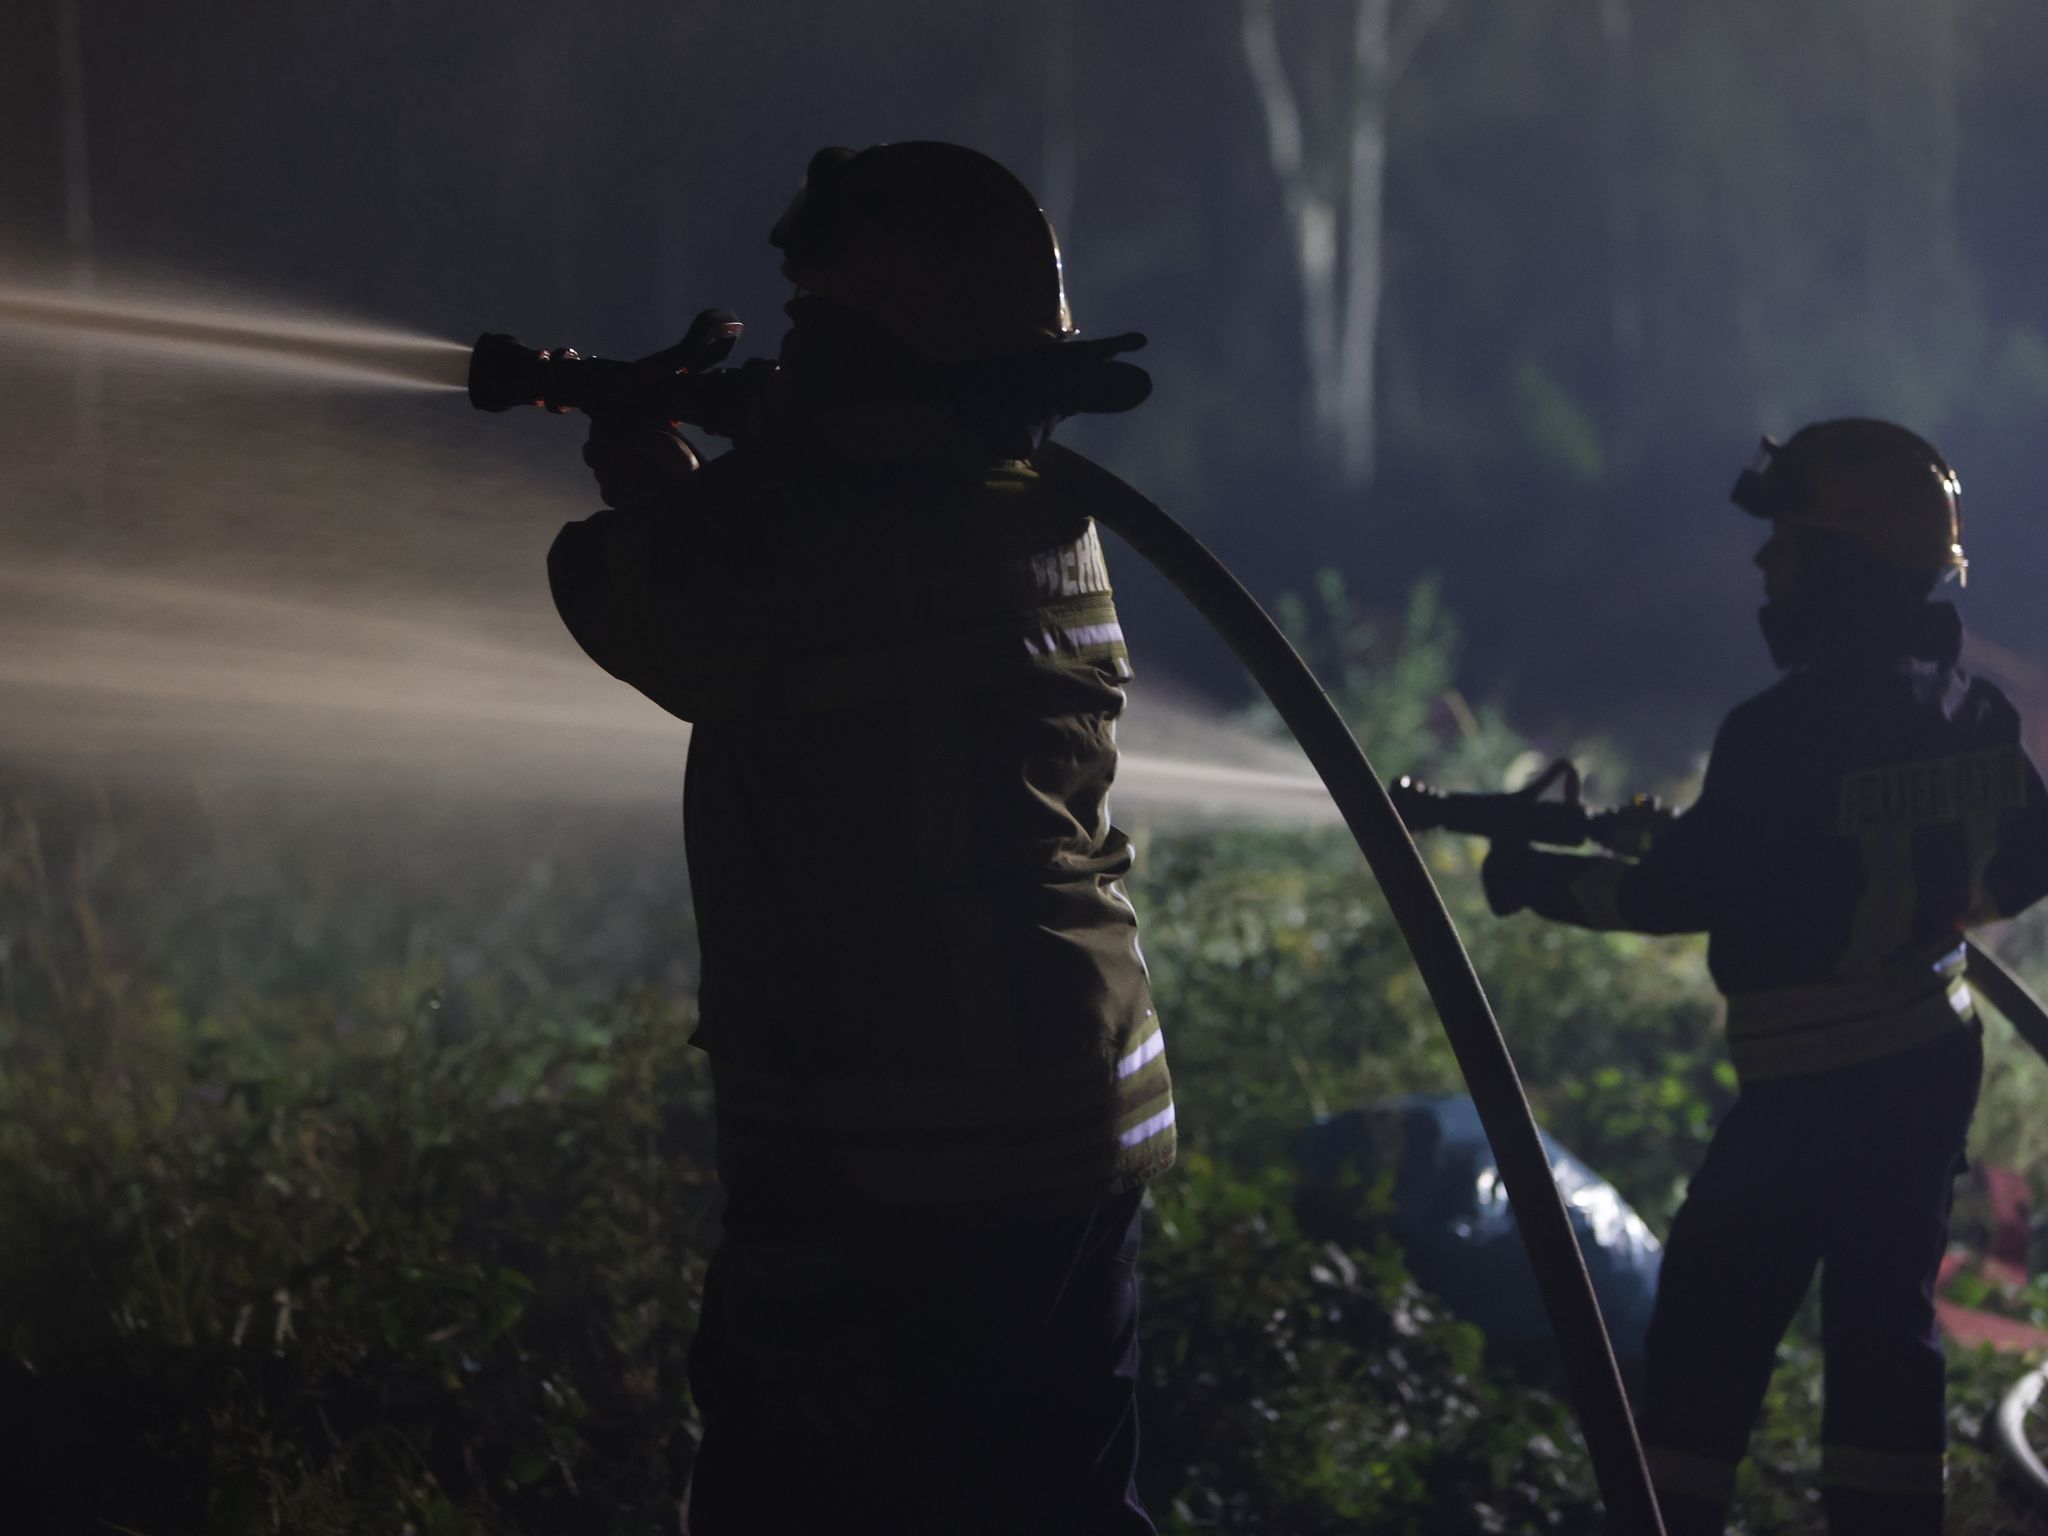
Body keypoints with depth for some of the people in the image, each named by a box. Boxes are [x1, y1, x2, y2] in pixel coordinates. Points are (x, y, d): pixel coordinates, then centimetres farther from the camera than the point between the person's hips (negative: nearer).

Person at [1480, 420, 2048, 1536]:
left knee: (1713, 1321, 1)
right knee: (1885, 1318, 12)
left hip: (1811, 1082, -7)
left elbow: (1679, 891, -16)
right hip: (1935, 1059, 7)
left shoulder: (1786, 733, -20)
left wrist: (1538, 880, -3)